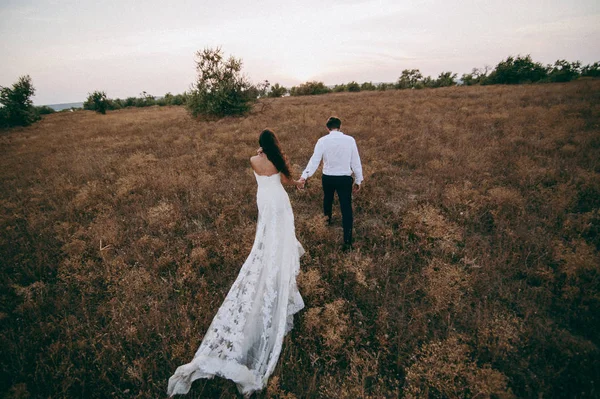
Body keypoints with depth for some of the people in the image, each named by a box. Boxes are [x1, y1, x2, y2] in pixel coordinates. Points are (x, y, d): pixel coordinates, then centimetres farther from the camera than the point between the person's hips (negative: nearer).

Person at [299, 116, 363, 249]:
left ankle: (327, 220, 57)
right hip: (345, 178, -1)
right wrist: (358, 180, 6)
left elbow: (314, 160, -17)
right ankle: (347, 241, 3)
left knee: (327, 199, 30)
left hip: (327, 178, 2)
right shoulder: (350, 140, -5)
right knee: (346, 208, 2)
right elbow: (356, 161, -2)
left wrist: (304, 176, -19)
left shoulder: (322, 141, -7)